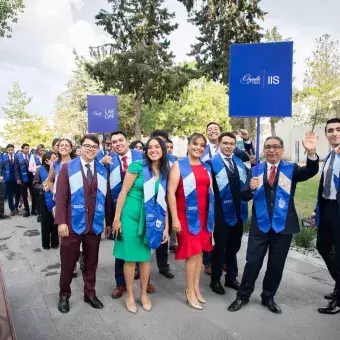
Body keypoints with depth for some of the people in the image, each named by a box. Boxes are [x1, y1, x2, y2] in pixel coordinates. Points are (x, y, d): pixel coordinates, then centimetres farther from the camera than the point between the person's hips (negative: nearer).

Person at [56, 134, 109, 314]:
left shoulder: (103, 170, 5)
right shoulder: (68, 167, -2)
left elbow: (106, 197, 5)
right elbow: (61, 197, -6)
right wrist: (61, 221, -12)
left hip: (95, 225, 2)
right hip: (72, 225, -2)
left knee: (91, 262, 14)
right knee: (68, 262, 12)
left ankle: (90, 293, 32)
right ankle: (64, 295, 31)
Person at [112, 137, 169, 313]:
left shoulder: (165, 173, 4)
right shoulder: (137, 166, -10)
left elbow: (163, 201, 6)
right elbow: (123, 192, -9)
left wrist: (166, 226, 4)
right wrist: (117, 218, -10)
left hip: (150, 219, 4)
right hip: (130, 216, -4)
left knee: (145, 257, 12)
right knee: (130, 257, 5)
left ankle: (144, 293, 30)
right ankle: (130, 295, 23)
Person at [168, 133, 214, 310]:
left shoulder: (206, 168, 11)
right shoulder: (179, 166, -6)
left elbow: (210, 192, 15)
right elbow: (171, 192, -11)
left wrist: (212, 216, 11)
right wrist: (174, 218, -15)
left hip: (204, 215, 5)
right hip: (187, 216, -5)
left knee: (199, 251, 12)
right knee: (192, 253, 0)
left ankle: (196, 288, 26)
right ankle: (190, 292, 16)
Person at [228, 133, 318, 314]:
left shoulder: (291, 169, -1)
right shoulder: (255, 170, 3)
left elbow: (311, 171, -21)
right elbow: (244, 197, -4)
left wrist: (311, 153, -40)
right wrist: (250, 188, -27)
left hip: (283, 225, 0)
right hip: (260, 225, 0)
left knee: (276, 265, 12)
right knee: (253, 262, 6)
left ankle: (268, 297, 32)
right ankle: (242, 296, 23)